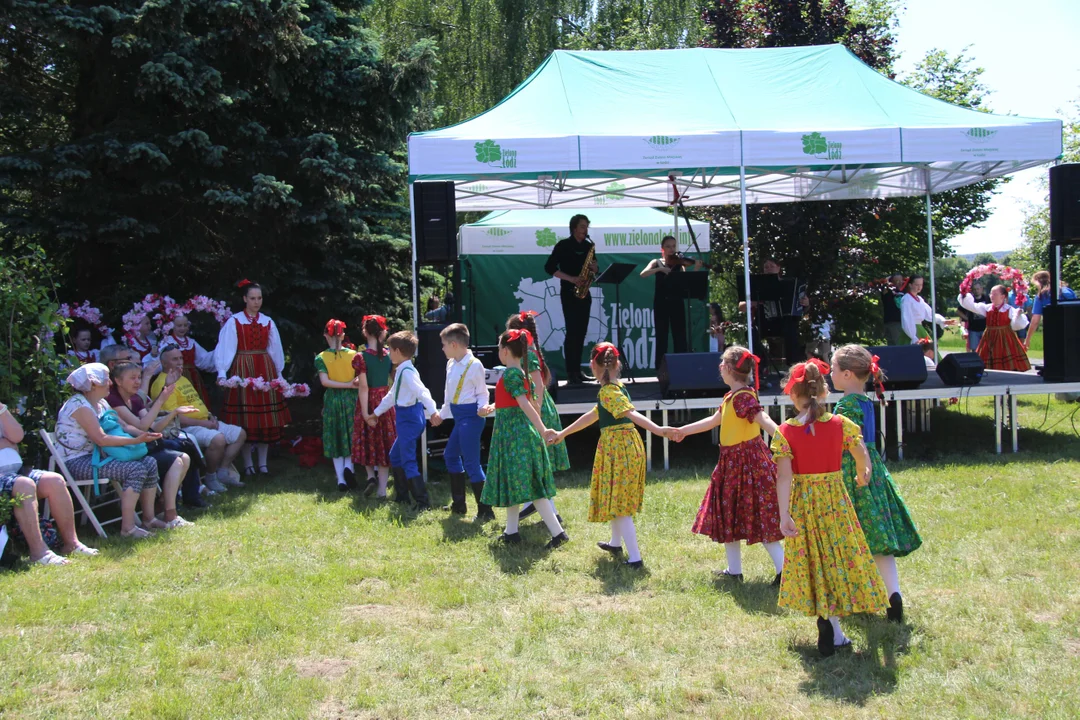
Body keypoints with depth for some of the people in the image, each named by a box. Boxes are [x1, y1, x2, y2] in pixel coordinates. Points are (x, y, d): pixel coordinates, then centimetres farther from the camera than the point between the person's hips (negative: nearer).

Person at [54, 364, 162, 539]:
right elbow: (101, 439, -25)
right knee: (136, 469, -24)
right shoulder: (80, 405, -18)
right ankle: (128, 528, -22)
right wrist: (136, 440, -26)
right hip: (76, 463, -10)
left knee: (149, 463, -1)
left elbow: (123, 426, 11)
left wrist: (145, 434, -9)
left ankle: (148, 518, 6)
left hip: (93, 457, 10)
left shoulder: (100, 403, 13)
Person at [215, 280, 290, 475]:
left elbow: (275, 350, 14)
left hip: (265, 371, 3)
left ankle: (263, 462, 11)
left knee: (266, 417, 3)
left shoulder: (268, 322, 10)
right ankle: (247, 463, 7)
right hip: (243, 371, -3)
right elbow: (226, 348, -10)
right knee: (245, 418, -1)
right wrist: (222, 372, -20)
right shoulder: (234, 322, -2)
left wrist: (279, 374, 14)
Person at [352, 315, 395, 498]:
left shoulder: (361, 357, -13)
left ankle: (371, 476, 0)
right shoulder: (389, 355, -1)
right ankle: (382, 488, 10)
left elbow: (363, 387, -16)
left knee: (367, 441, 17)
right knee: (384, 443, 9)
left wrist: (365, 413, -15)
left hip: (369, 401, -3)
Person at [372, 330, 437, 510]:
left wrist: (432, 412, -43)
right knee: (395, 455, 21)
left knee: (408, 461, -8)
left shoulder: (407, 372, -18)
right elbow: (392, 395, 26)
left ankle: (423, 501, -5)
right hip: (405, 417, 11)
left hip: (409, 418, -11)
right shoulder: (400, 371, 14)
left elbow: (422, 392, -31)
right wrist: (376, 413, 34)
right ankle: (402, 496, 29)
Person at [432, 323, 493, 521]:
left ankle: (485, 510, -2)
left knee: (471, 463, -10)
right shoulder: (451, 364, 10)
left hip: (470, 416, -10)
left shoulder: (474, 365, -15)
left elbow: (482, 393, -11)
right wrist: (442, 414, 28)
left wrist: (482, 408, -30)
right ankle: (459, 504, 33)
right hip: (459, 416, 10)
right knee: (450, 455, 20)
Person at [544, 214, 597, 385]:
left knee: (581, 332, 6)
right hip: (569, 293, -6)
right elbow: (549, 267, -10)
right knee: (572, 332, -10)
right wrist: (571, 279, -17)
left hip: (584, 293, 6)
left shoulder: (588, 246, 12)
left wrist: (594, 267, -7)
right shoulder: (563, 245, -4)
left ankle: (577, 370, 12)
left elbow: (594, 269, 18)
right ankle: (571, 372, -8)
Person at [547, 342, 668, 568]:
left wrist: (657, 429, -46)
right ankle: (616, 543, 42)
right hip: (628, 446, 9)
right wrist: (563, 433, 29)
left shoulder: (609, 391, -17)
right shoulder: (615, 388, 12)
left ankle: (635, 558, -4)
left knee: (618, 504, -4)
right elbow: (594, 415, 22)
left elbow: (632, 414, -31)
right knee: (616, 499, 25)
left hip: (617, 448, -9)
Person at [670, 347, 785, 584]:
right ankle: (734, 571, 26)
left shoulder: (744, 396, -17)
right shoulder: (731, 397, 12)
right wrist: (683, 430, 39)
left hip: (746, 461, -10)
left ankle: (783, 569, -2)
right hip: (732, 462, 10)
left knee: (759, 518, -6)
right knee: (729, 514, 16)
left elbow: (763, 419, -32)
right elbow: (713, 420, 27)